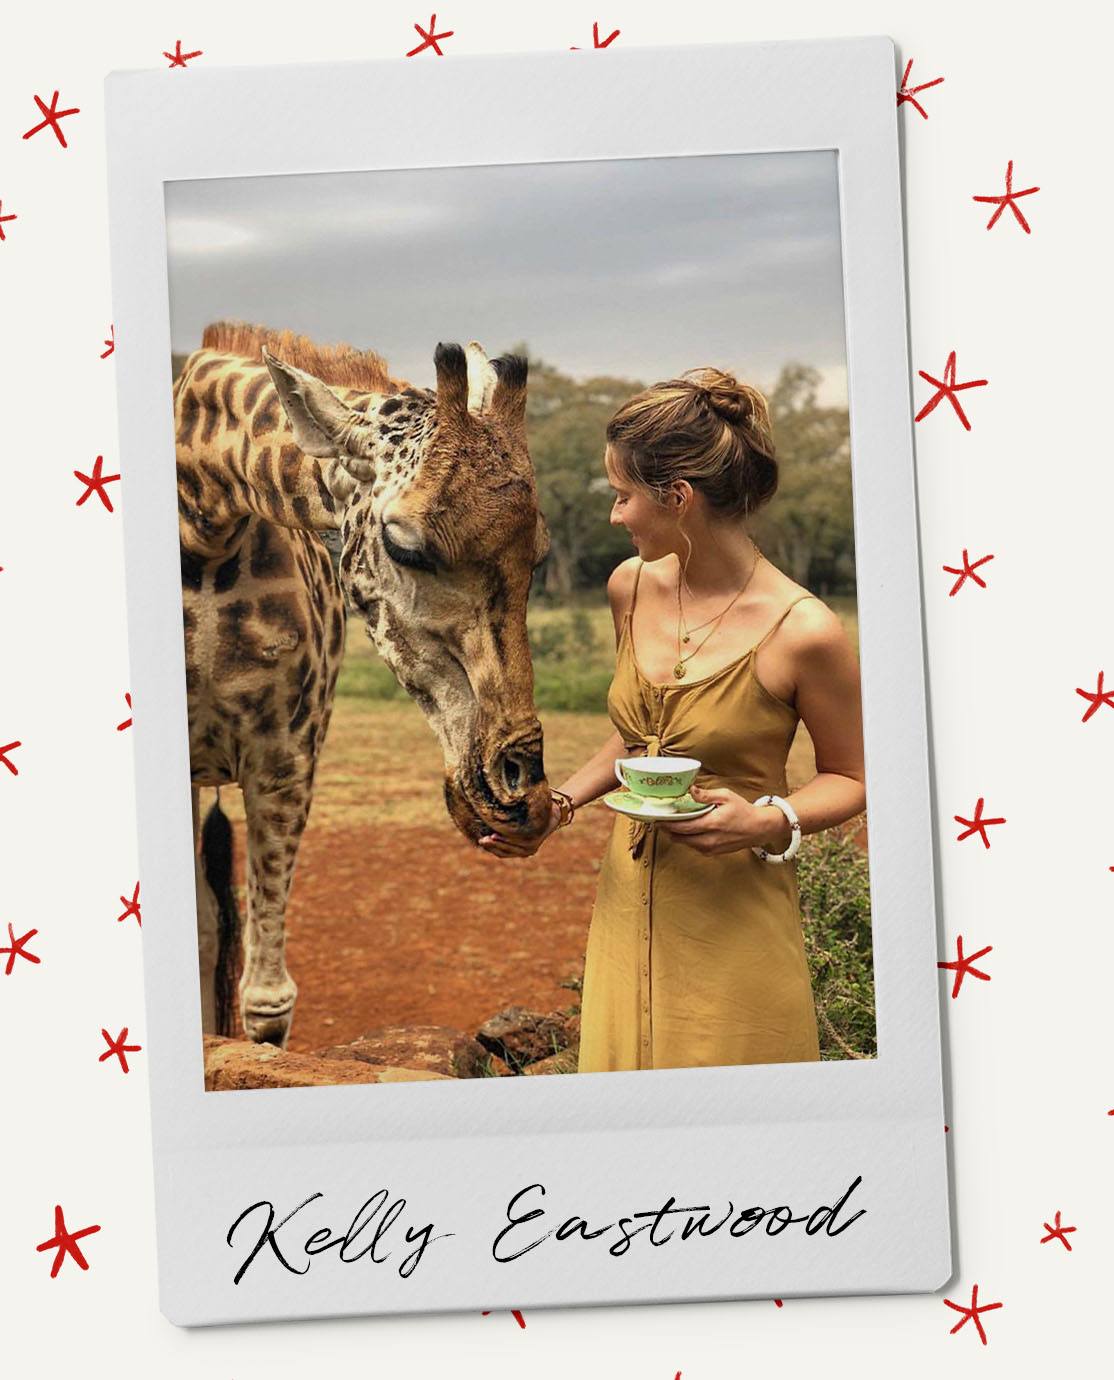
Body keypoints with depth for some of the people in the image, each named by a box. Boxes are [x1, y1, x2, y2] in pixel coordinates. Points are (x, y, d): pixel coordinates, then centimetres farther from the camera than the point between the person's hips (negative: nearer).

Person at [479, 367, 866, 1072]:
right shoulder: (631, 588, 2)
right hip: (628, 902, 5)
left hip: (735, 918, -5)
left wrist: (768, 822, -21)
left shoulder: (803, 631, -17)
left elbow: (851, 777, -4)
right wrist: (563, 803, 4)